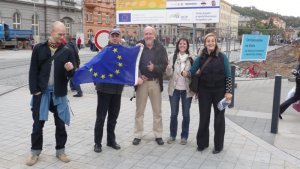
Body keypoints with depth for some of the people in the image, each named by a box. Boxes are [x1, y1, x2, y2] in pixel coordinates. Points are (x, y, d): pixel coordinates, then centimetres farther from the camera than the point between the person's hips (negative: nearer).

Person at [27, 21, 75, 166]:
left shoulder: (67, 51, 2)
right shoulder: (39, 48, 0)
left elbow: (71, 75, 2)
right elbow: (33, 71, -1)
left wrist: (70, 70, -21)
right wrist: (34, 90, -9)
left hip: (59, 93, 1)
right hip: (41, 92, 0)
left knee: (60, 124, 9)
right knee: (38, 123, 8)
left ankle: (60, 150, 24)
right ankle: (35, 151, 24)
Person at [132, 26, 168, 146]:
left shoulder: (160, 48, 0)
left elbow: (164, 65, -4)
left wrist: (155, 68, -23)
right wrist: (137, 77, -16)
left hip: (155, 82, 1)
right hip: (142, 82, 0)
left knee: (157, 111, 9)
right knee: (139, 110, 8)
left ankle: (158, 135, 22)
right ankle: (137, 135, 19)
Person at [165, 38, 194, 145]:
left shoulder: (191, 59, 1)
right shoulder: (173, 58, 3)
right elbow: (169, 74, -3)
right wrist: (168, 69, -23)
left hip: (186, 90, 0)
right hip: (174, 89, 1)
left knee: (186, 114, 6)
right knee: (173, 114, 7)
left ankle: (184, 136, 19)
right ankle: (172, 135, 21)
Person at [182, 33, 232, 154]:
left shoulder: (222, 57, -4)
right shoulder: (201, 58, 1)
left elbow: (228, 75, -4)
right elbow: (192, 71, -5)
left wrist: (228, 91, -10)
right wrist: (186, 73, -28)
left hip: (219, 92, -1)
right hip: (204, 92, 2)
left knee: (219, 118, 8)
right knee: (204, 118, 8)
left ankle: (218, 145, 21)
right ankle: (202, 143, 24)